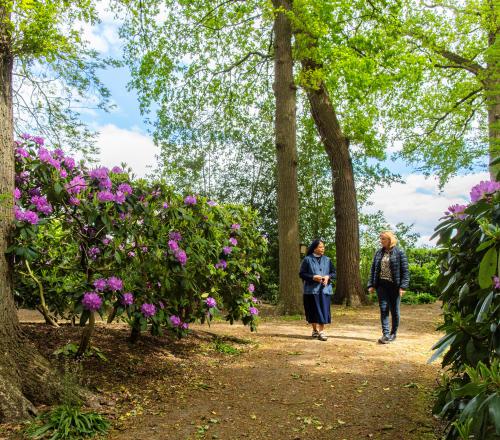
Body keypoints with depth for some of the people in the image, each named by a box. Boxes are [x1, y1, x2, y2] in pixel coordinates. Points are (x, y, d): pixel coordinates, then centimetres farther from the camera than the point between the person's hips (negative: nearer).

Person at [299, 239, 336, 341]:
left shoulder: (327, 260, 7)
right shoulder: (307, 259, -1)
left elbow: (334, 273, 11)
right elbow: (302, 274, -2)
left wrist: (328, 277, -10)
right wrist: (313, 277, -16)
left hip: (324, 289, 2)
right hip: (311, 289, -2)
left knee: (323, 310, -5)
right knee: (313, 310, 6)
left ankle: (321, 331, 1)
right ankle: (315, 330, 23)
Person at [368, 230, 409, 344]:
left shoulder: (399, 253, -3)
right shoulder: (378, 253, 9)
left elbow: (405, 271, -6)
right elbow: (373, 269, 12)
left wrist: (403, 286, -13)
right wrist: (371, 285, 5)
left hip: (394, 286, -3)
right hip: (382, 285, 3)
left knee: (394, 310, 7)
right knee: (383, 309, -4)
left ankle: (393, 333, 21)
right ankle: (385, 334, -6)